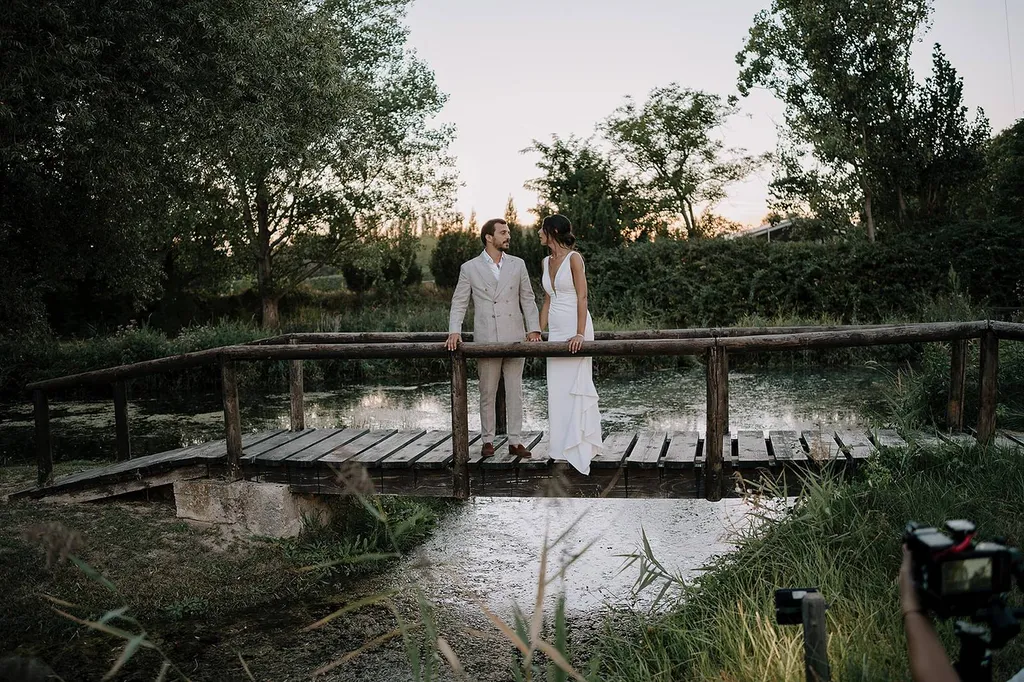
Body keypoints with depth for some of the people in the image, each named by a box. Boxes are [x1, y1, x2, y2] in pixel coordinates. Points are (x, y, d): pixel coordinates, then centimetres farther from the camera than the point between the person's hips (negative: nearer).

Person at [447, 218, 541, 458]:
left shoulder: (518, 265, 9)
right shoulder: (469, 268, 3)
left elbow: (528, 299, 10)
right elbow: (459, 303, 3)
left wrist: (534, 329, -1)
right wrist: (454, 331, -11)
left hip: (515, 339, 2)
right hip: (486, 340, -2)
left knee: (515, 392, 4)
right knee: (487, 393, 5)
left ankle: (515, 441, 11)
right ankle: (487, 440, 17)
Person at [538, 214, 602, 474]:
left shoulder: (574, 258, -9)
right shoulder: (547, 261, 13)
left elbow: (582, 298, -14)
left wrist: (580, 334, -22)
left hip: (574, 328, -7)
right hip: (555, 330, 7)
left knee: (575, 387, -3)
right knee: (557, 389, 7)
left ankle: (579, 450, 5)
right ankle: (563, 446, 15)